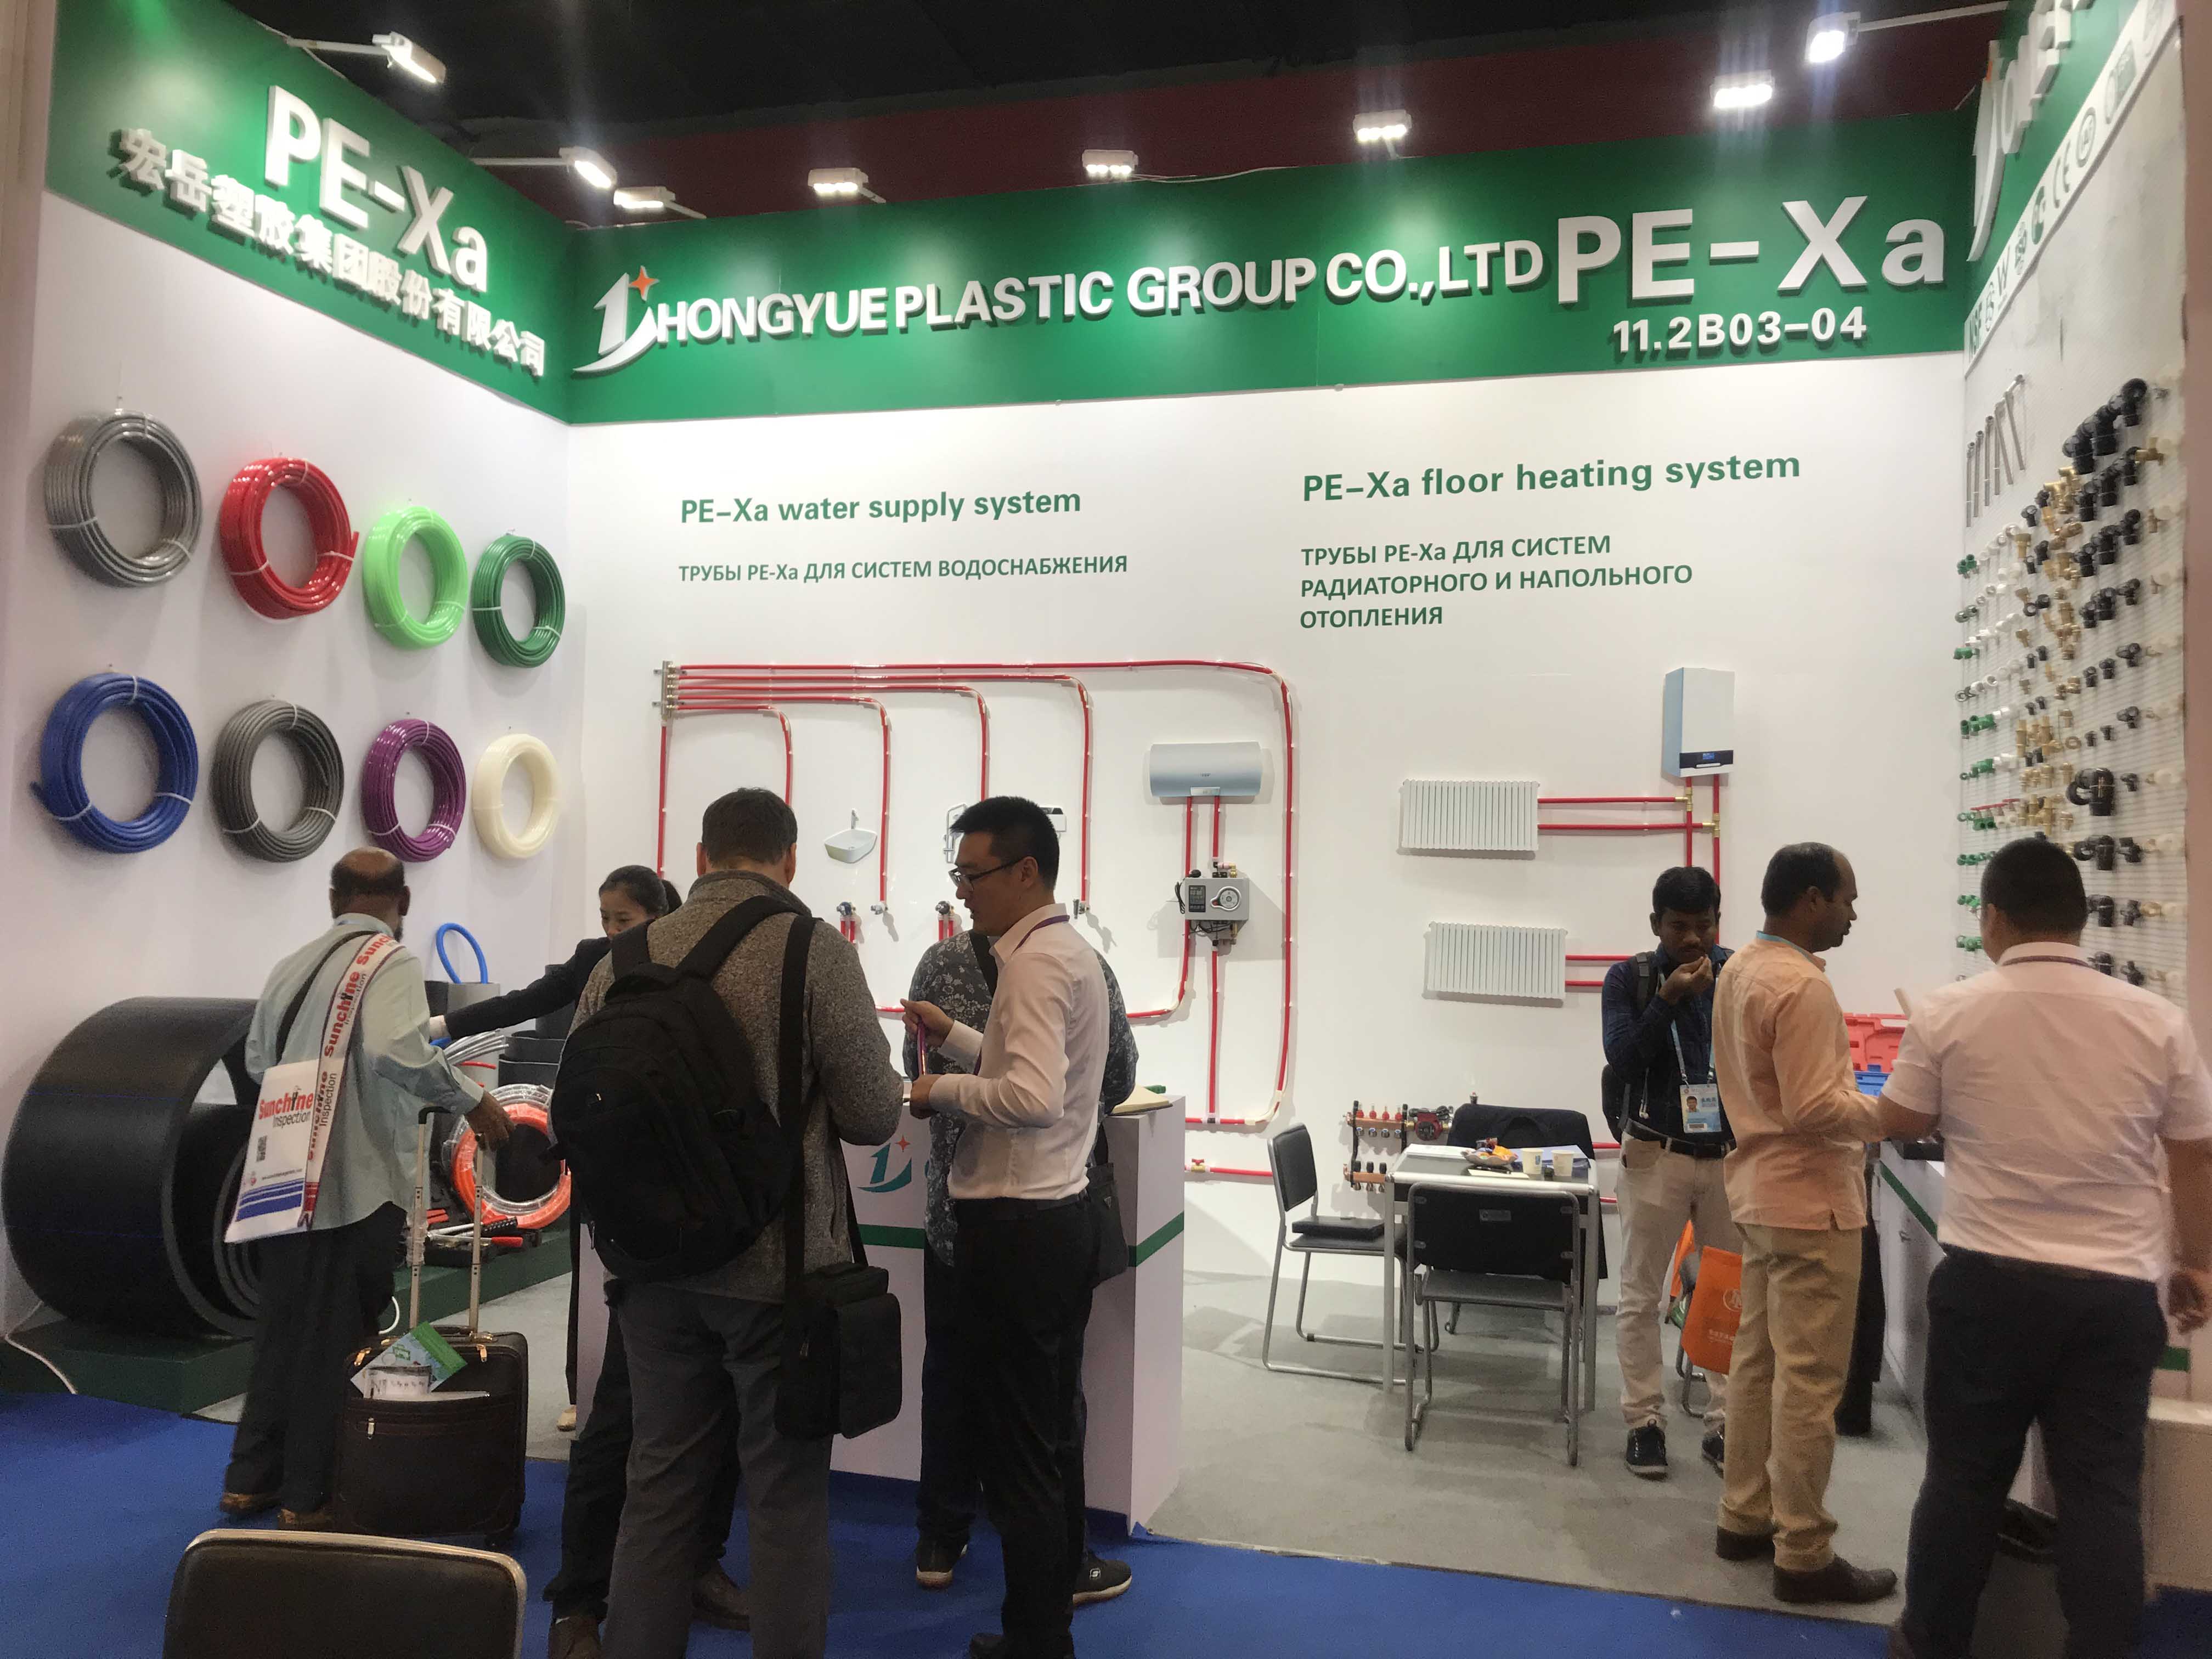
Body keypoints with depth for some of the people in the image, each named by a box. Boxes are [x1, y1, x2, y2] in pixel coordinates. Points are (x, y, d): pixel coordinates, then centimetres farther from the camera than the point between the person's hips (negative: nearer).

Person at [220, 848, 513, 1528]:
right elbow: (397, 1050, -27)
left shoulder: (292, 964, 10)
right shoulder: (390, 961, -11)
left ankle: (251, 1478, 27)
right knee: (338, 1339, 5)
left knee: (282, 1326, 18)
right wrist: (472, 1100, -16)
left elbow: (257, 1057, 19)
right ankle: (309, 1495, 13)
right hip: (357, 1182, -7)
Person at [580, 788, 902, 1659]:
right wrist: (851, 1091, 11)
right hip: (781, 1264, -4)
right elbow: (872, 1116, -11)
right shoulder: (815, 950, -12)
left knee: (660, 1485, 16)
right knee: (786, 1498, 8)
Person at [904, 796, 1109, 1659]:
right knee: (1053, 1435, 19)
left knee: (1017, 1451, 0)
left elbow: (1033, 1098, -30)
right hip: (1059, 1217, 11)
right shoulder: (1073, 952, 13)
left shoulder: (1035, 962, -18)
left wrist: (945, 1088, -15)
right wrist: (955, 1035, 14)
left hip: (1016, 1230, -11)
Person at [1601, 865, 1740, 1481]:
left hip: (1734, 1154, 1)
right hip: (1656, 1154, -1)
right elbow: (1622, 1061, -12)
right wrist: (1667, 999, -19)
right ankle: (1645, 1422, 15)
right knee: (1642, 1296, 4)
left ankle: (1726, 1424, 16)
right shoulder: (1629, 978, -2)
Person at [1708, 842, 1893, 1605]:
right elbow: (1814, 1110, -24)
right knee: (1809, 1382, -1)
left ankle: (1745, 1518, 26)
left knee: (1758, 1362, 16)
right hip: (1809, 1201, -10)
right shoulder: (1801, 985, -21)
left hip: (1762, 1189, 10)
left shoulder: (1739, 969, 9)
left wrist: (1854, 1089, 16)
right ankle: (1803, 1555, 8)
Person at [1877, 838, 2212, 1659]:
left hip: (1988, 1281, -1)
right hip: (2115, 1290, 1)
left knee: (1964, 1475, 11)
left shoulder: (1949, 1013, -8)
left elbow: (1901, 1122, 6)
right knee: (2103, 1489, 10)